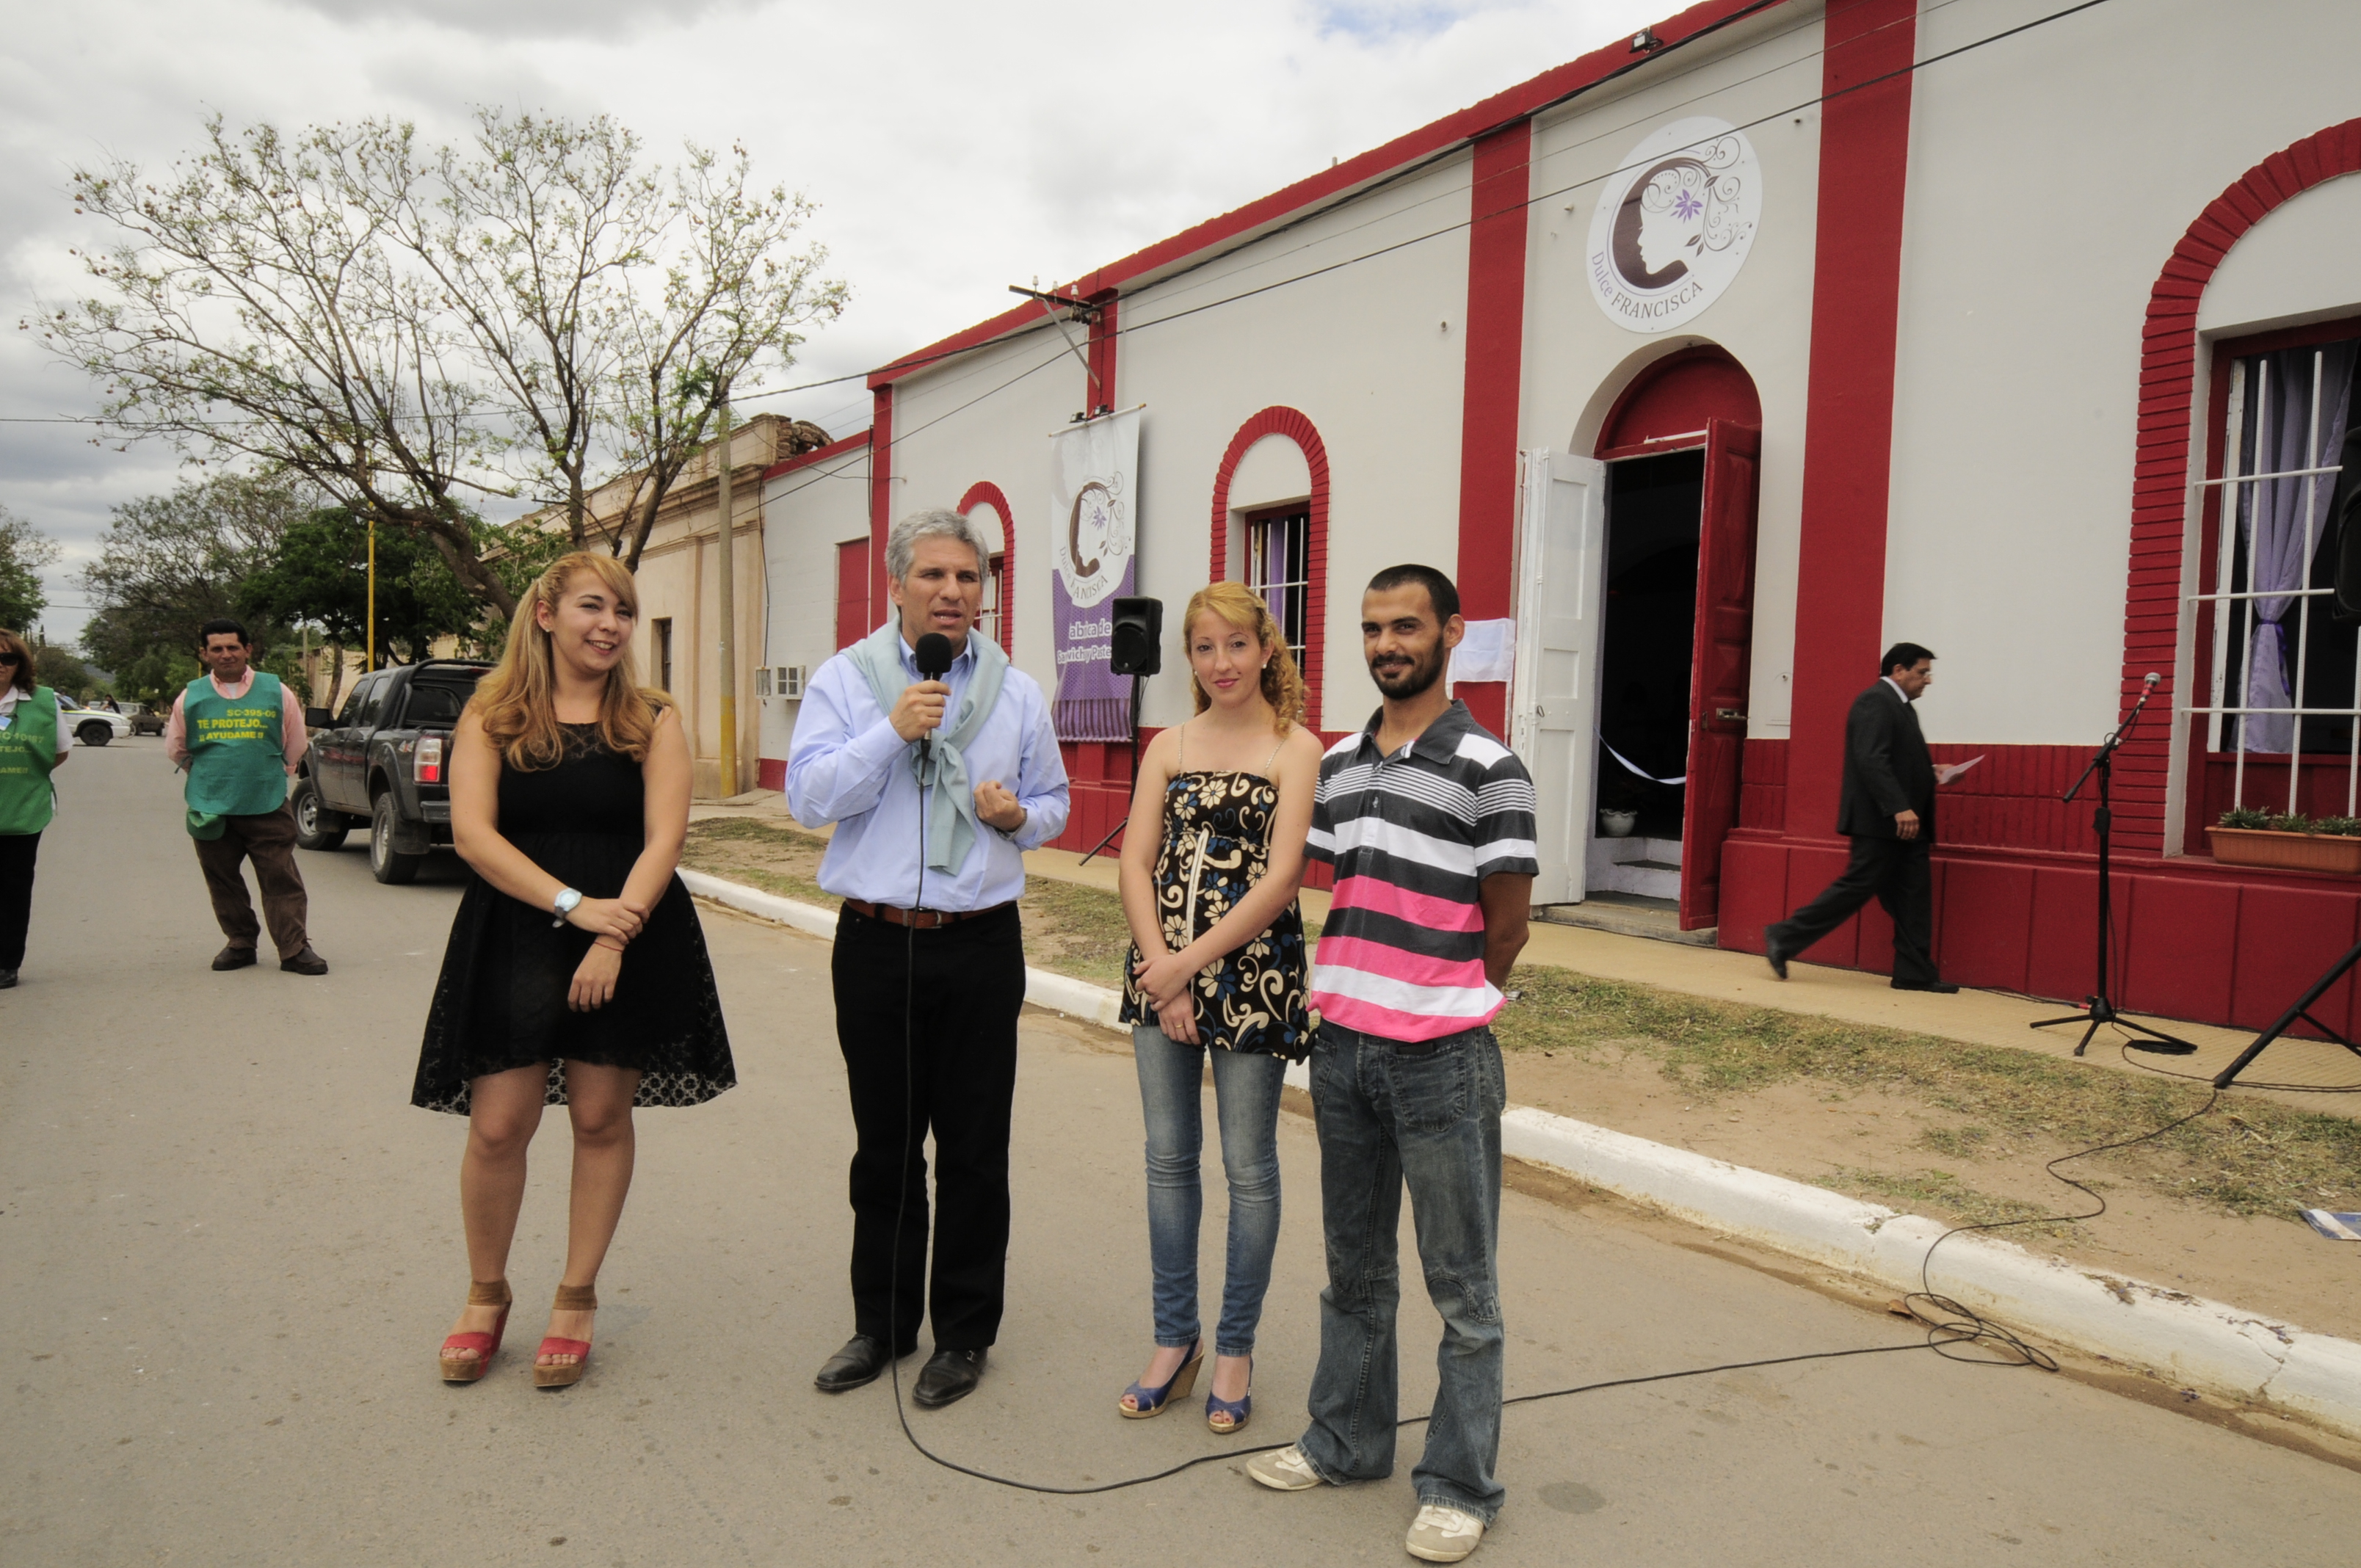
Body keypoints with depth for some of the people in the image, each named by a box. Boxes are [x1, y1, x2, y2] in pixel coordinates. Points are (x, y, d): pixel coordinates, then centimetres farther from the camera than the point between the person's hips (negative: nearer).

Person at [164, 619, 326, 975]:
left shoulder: (276, 692, 2)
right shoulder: (190, 697, 5)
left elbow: (294, 746, 13)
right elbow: (175, 749, 20)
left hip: (267, 805, -2)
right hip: (211, 808, 2)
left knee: (282, 879, -5)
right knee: (223, 881, 9)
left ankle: (294, 949, -2)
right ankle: (240, 944, 23)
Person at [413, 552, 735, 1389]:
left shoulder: (652, 720, 3)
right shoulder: (492, 715, 3)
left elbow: (663, 839, -6)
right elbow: (473, 833, -7)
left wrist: (614, 938, -18)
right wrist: (574, 904, -18)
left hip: (631, 938, 0)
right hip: (514, 941, 0)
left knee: (601, 1121, 7)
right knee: (498, 1126, 1)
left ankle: (577, 1297, 23)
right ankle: (486, 1293, 25)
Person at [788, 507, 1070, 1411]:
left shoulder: (1017, 693, 7)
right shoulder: (844, 681, 2)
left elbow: (1053, 802, 16)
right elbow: (808, 797, -8)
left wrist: (1018, 816, -7)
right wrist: (891, 731, -18)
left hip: (981, 946, 1)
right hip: (876, 944, 0)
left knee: (974, 1150, 6)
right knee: (884, 1146, 11)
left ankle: (964, 1333, 22)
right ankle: (883, 1323, 29)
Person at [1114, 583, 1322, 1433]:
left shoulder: (1295, 748, -4)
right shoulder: (1168, 747, 9)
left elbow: (1280, 879, -12)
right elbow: (1136, 862, 2)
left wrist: (1192, 964, -13)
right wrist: (1161, 971, -10)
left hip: (1252, 972, -4)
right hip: (1162, 969, 4)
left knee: (1248, 1167, 6)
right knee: (1168, 1157, 12)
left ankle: (1235, 1349, 23)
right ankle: (1175, 1339, 28)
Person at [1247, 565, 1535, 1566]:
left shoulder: (1486, 768, -9)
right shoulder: (1338, 765, 9)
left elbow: (1506, 930, -6)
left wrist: (1441, 1010, 3)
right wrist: (1358, 999, 8)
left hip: (1442, 1062, -6)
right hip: (1342, 1049, 6)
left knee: (1462, 1288, 7)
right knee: (1354, 1269, 19)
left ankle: (1460, 1485, 21)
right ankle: (1347, 1440, 35)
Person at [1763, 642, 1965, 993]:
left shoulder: (1901, 706, 20)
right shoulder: (1875, 701, -12)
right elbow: (1872, 760, -22)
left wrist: (1932, 773, 9)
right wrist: (1899, 808, -28)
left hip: (1905, 823, 10)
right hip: (1880, 821, -10)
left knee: (1914, 895, 7)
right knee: (1856, 887, -8)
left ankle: (1914, 974, 10)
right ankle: (1784, 938, 1)